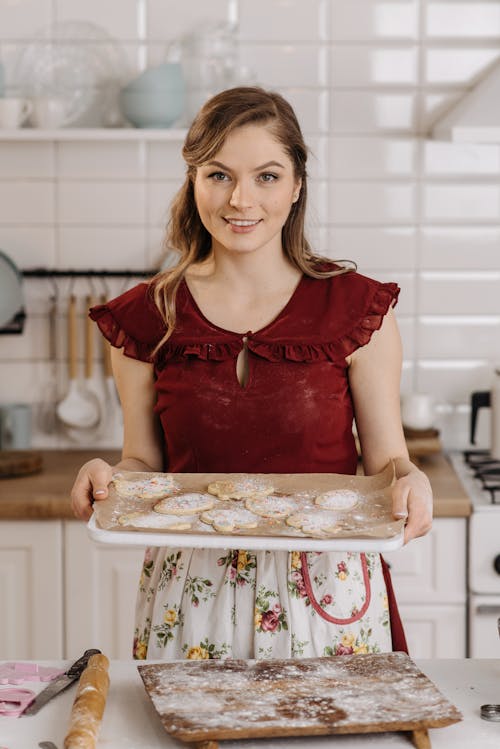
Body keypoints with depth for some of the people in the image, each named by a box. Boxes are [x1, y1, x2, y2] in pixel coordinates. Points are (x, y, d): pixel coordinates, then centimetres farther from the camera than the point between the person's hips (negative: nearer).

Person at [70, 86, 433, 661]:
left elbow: (385, 457, 2)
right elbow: (145, 463, 8)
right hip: (190, 598, 1)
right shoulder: (146, 318, 1)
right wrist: (105, 477, -12)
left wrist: (408, 480, -19)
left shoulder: (355, 308, -4)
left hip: (327, 593, -1)